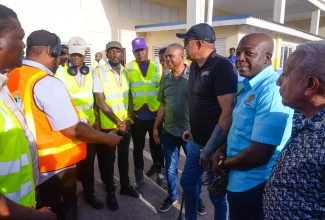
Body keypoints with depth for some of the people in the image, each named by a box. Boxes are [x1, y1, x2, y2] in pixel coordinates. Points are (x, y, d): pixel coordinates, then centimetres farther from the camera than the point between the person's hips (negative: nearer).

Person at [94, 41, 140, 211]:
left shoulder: (125, 72, 4)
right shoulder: (99, 71, -10)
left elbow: (129, 98, 8)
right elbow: (100, 102, -13)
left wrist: (128, 119, -5)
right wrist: (117, 121, -16)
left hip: (126, 124, 4)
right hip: (108, 125, -4)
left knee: (124, 156, 16)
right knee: (109, 159, 9)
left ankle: (125, 185, 34)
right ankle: (110, 192, 25)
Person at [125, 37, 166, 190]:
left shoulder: (158, 67, 4)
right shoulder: (128, 68, 1)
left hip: (156, 115, 1)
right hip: (137, 116, 0)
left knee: (156, 144, 15)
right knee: (138, 147, 10)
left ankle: (158, 168, 39)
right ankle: (139, 177, 26)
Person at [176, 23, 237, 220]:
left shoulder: (221, 66, -20)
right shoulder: (195, 66, 7)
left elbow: (228, 113, -24)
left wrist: (210, 148, -21)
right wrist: (192, 129, 14)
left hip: (215, 145, -8)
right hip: (196, 142, 8)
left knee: (217, 193, 11)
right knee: (188, 182, 21)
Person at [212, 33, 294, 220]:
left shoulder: (271, 90, -25)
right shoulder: (251, 85, 7)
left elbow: (259, 155, -28)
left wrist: (224, 165, -11)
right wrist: (222, 150, -1)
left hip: (253, 187, -9)